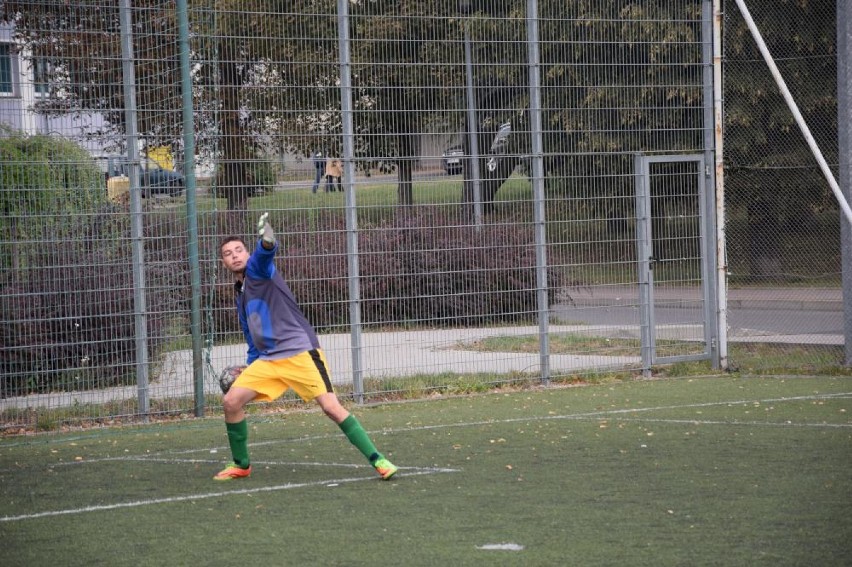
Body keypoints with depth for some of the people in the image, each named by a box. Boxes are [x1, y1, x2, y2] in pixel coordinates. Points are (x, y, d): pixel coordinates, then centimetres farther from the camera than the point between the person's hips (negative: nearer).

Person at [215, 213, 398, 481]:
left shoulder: (257, 268, -1)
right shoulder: (241, 295, 21)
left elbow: (264, 253, -27)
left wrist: (267, 240, -49)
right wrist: (250, 367, 20)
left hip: (300, 351, -7)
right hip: (268, 359, 7)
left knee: (332, 407, -16)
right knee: (231, 401, -5)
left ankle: (378, 460, -12)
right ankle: (240, 465, 11)